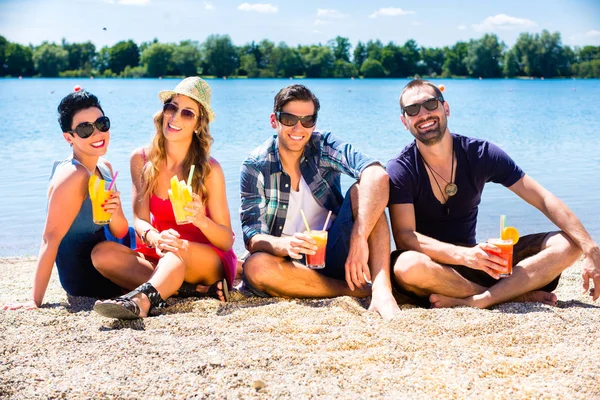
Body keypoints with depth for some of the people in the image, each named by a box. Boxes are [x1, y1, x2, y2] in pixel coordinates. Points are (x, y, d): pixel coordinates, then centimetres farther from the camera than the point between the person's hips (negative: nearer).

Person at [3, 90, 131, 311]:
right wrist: (36, 300, -28)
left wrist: (116, 214, -20)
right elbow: (50, 239, -27)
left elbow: (120, 233, 3)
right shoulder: (73, 176, -23)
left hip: (99, 265, 8)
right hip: (85, 277, -8)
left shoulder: (104, 168, 1)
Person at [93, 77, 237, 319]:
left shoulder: (209, 169, -10)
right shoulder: (141, 160, -1)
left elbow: (227, 241, -8)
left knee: (180, 250, -36)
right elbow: (139, 219, -8)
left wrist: (200, 219, -31)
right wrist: (155, 237, -33)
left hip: (209, 261, -4)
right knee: (104, 252, -23)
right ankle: (197, 289, -30)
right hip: (160, 258, 4)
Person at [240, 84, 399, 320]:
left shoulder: (324, 146, -5)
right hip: (292, 264, 0)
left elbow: (377, 175, -24)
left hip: (333, 254, 1)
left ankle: (382, 289, -35)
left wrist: (359, 239, -37)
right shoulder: (255, 167, -5)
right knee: (256, 266, -34)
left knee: (363, 188, -19)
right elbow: (252, 238, -13)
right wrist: (286, 245, -37)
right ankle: (362, 290, -24)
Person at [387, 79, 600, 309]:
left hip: (473, 259, 3)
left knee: (567, 244, -12)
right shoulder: (400, 169, -12)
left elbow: (544, 200, -7)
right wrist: (465, 255, -38)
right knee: (408, 266, -40)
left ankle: (476, 301, -31)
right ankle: (515, 292, -21)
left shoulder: (480, 154, -5)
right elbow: (404, 236, -23)